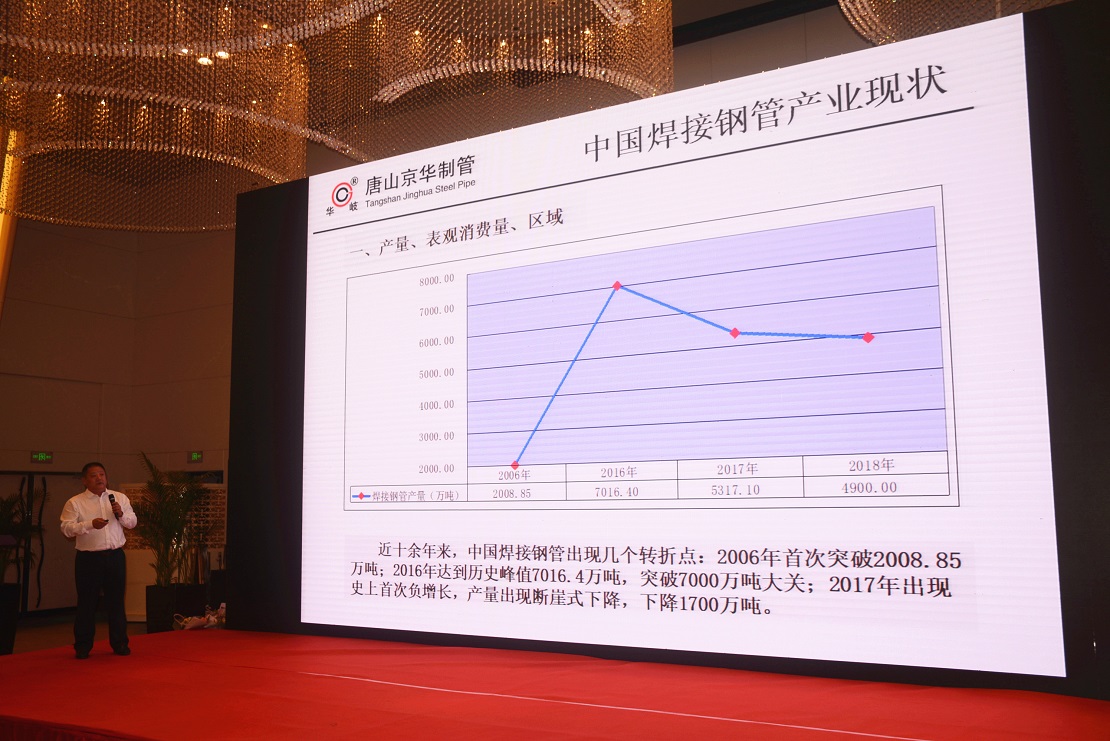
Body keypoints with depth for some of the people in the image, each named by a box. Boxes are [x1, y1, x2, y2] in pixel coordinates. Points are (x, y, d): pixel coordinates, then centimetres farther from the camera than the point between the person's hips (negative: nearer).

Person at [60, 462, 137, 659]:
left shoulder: (120, 498, 9)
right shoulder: (75, 503, -1)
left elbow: (132, 522, 12)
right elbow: (66, 528, -9)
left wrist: (121, 514, -8)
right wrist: (90, 524, -21)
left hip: (115, 556, 3)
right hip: (88, 559, -2)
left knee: (116, 601, 9)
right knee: (87, 602, 4)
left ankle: (119, 643, 19)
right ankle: (83, 646, 16)